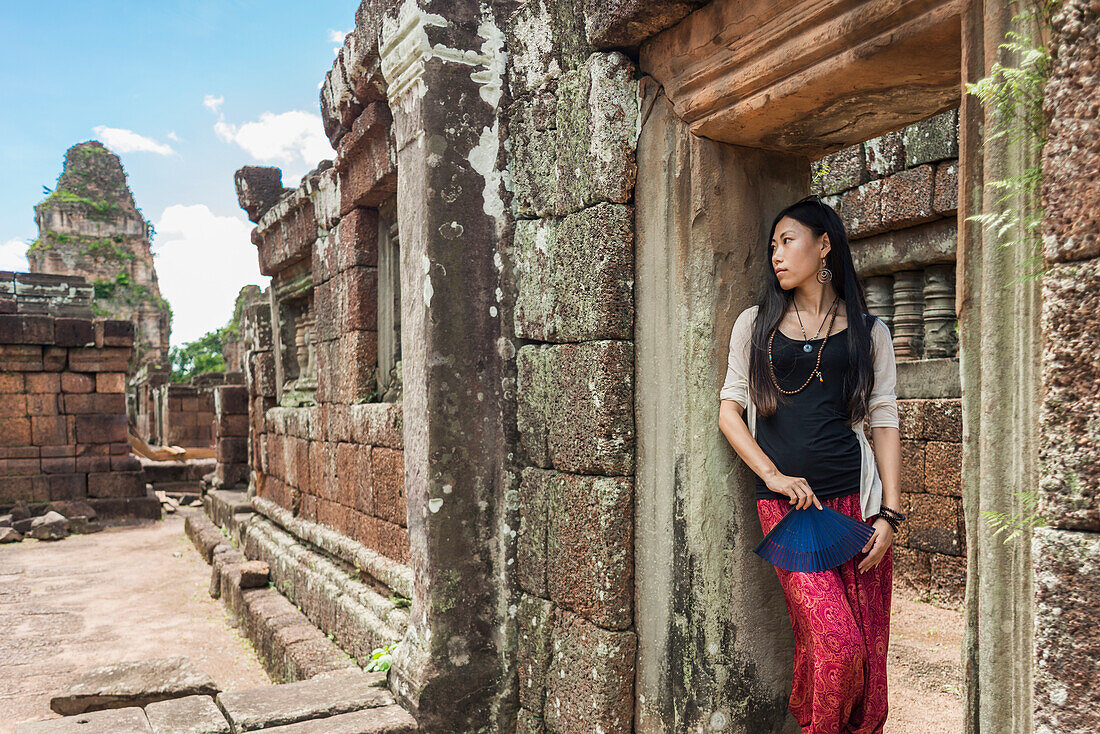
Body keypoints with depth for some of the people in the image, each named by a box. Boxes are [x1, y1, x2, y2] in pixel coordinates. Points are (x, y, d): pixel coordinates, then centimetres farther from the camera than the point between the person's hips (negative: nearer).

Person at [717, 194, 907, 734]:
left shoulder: (869, 331, 12)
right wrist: (774, 476, -5)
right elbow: (730, 410, 8)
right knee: (836, 644, -13)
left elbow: (884, 422, 9)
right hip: (784, 502, -1)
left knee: (869, 653, 0)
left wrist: (890, 513, 0)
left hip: (855, 500, 1)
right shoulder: (755, 323, 12)